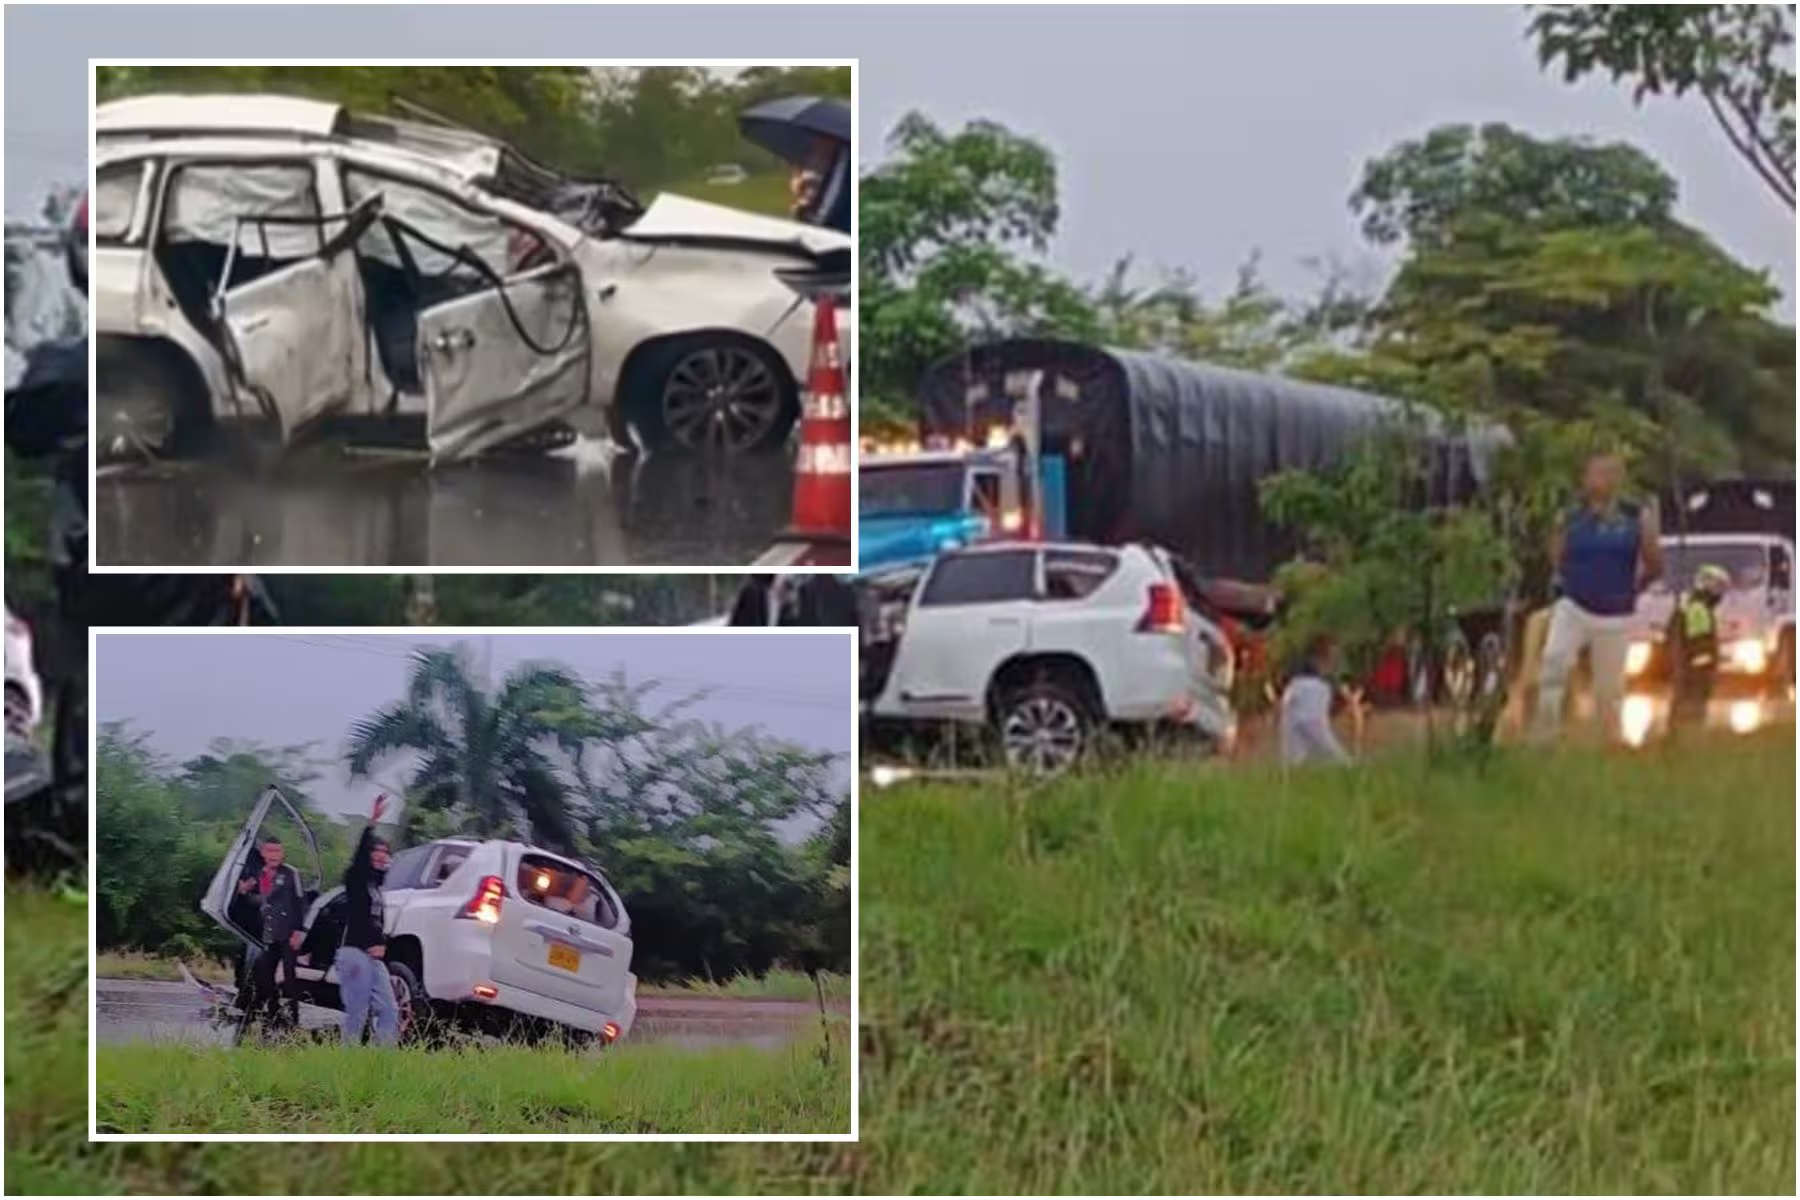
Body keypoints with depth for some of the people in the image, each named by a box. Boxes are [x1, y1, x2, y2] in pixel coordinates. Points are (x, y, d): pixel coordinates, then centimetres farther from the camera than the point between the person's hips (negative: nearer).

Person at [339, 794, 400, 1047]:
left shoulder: (375, 885, 21)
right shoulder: (356, 879, -3)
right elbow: (359, 854, -21)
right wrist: (371, 824, -32)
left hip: (375, 958, 9)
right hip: (355, 953, -9)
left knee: (389, 1011, 5)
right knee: (357, 1015, -10)